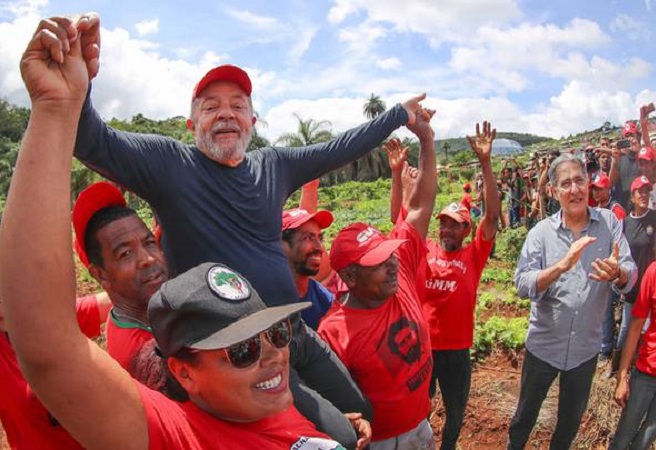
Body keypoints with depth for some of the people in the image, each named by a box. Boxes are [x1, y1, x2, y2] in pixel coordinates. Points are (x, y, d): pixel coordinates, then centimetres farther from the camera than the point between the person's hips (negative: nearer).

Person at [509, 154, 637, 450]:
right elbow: (522, 285, -21)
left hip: (586, 347, 2)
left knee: (572, 419, 23)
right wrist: (562, 265, -38)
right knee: (526, 414, 18)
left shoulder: (609, 222, -6)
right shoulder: (541, 233, -11)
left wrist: (617, 273, -38)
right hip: (543, 345, -1)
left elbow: (630, 277, -14)